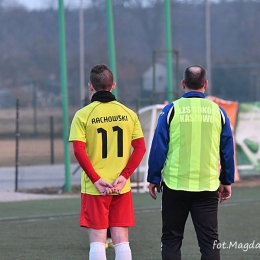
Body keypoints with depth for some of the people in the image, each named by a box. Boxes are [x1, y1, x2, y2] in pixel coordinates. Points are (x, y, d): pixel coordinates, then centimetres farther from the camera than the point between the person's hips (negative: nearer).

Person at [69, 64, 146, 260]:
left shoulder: (83, 115, -5)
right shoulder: (128, 114, 4)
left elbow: (78, 150, -13)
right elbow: (140, 147, -1)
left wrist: (96, 180, -10)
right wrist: (124, 176, -4)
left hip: (94, 188, -2)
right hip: (122, 188, 2)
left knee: (97, 240, 1)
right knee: (121, 240, 7)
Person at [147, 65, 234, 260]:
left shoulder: (171, 110, -3)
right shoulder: (217, 112, 3)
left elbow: (158, 148, -3)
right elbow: (228, 150, 7)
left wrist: (153, 179, 6)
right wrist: (227, 181, 17)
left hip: (175, 185, -1)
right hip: (208, 186, 1)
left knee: (171, 239, 9)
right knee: (210, 240, 4)